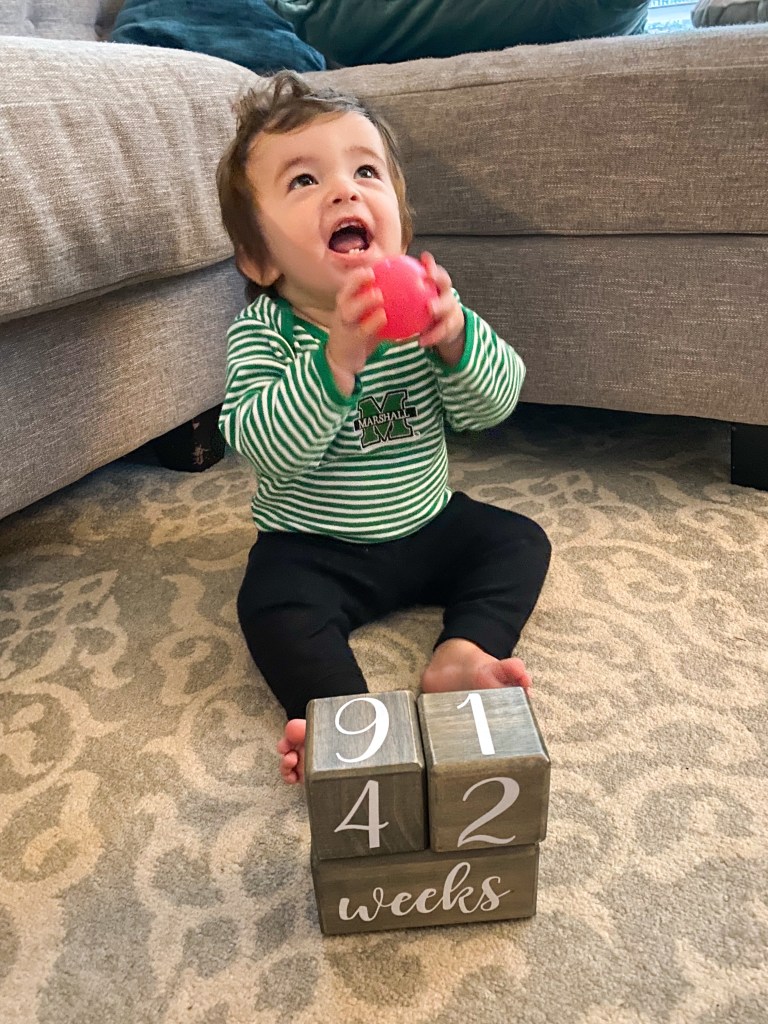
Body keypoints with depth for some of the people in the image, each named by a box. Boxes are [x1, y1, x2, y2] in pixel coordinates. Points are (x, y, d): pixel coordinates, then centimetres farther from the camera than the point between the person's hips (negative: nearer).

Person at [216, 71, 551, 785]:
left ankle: (464, 652, -12)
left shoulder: (420, 305, -7)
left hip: (428, 525, 4)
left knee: (519, 540, -2)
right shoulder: (261, 332, -15)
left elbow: (493, 404, -12)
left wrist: (456, 339, -33)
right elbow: (262, 442, -29)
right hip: (312, 548, -3)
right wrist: (337, 358, -43)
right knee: (272, 601, -27)